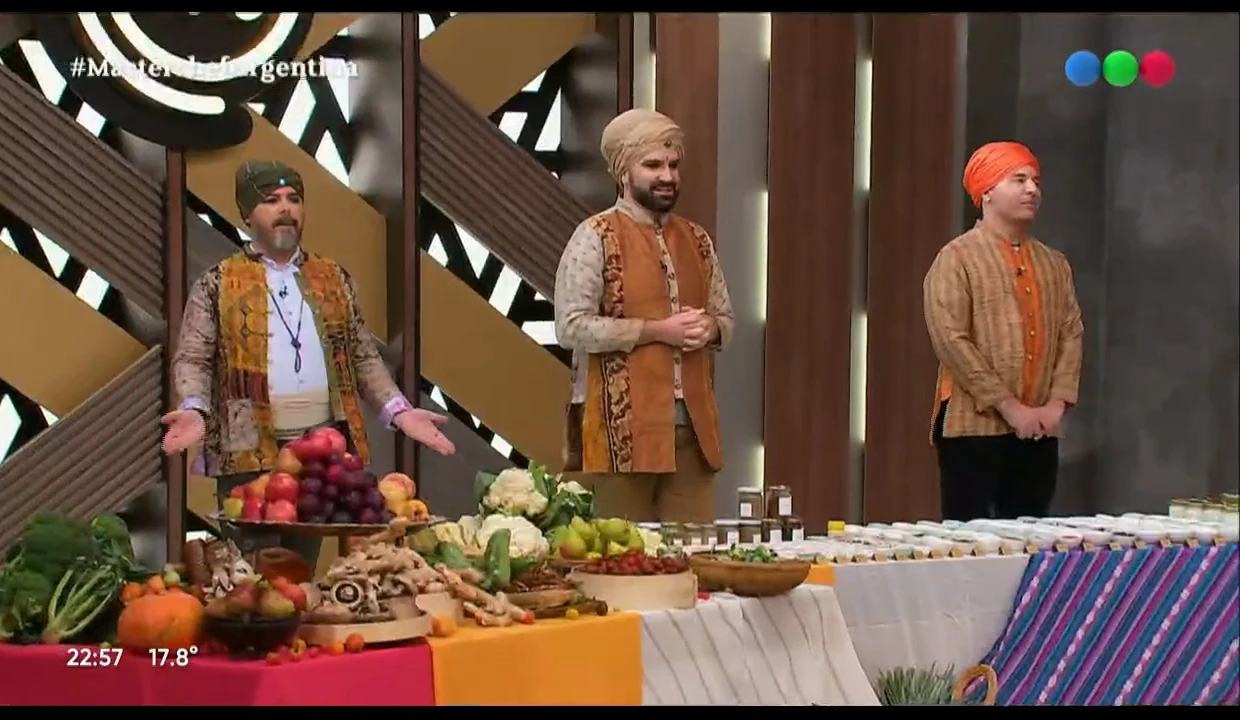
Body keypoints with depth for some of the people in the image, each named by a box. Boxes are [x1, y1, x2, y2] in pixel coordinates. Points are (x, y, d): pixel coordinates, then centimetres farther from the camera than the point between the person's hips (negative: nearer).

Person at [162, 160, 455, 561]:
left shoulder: (334, 280, 16)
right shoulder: (218, 284, 6)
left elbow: (363, 357, 18)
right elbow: (192, 359, 2)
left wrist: (398, 410, 4)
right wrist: (195, 409, -18)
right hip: (250, 452, -3)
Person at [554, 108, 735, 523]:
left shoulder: (696, 239, 15)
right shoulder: (595, 238, -5)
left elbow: (725, 319, 21)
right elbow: (571, 328, -13)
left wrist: (707, 329, -3)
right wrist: (657, 330, -15)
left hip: (692, 425, 6)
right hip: (622, 427, -6)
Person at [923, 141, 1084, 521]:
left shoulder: (1053, 264, 16)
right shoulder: (957, 258, -4)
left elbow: (1071, 333, 10)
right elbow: (951, 341, -13)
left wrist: (1057, 403, -5)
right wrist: (1008, 407, -16)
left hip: (1040, 431, 6)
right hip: (974, 426, -6)